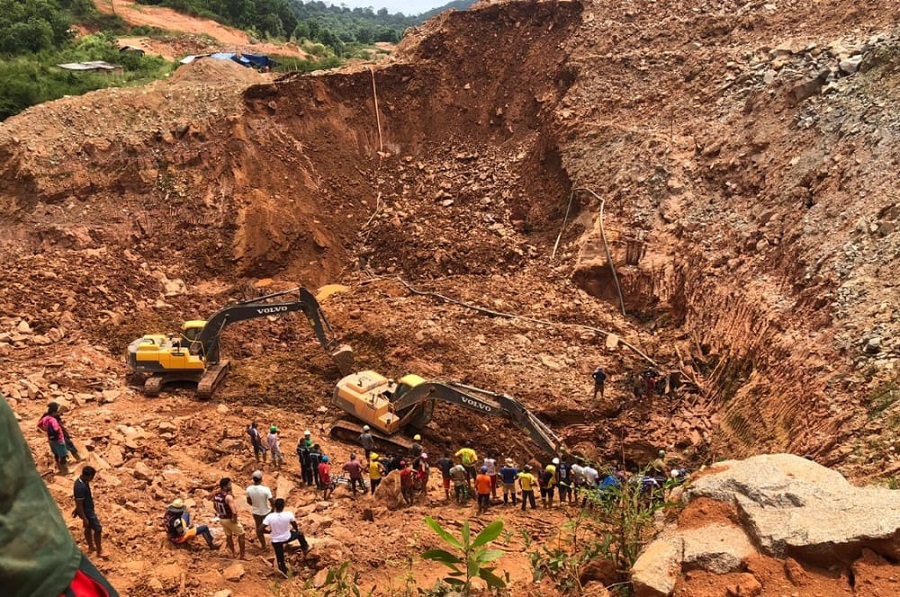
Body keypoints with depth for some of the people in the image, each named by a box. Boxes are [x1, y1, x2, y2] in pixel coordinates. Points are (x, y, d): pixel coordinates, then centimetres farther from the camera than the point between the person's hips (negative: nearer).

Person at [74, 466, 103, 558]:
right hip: (87, 512, -9)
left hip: (88, 509, 9)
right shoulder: (80, 487, -35)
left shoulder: (82, 481, -5)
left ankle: (91, 547, 43)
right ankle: (99, 551, 14)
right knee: (98, 529, 2)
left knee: (89, 527, 25)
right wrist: (84, 518, -22)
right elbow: (79, 504, -29)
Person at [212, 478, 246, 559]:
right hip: (230, 519, -7)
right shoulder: (228, 497, -30)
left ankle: (233, 553, 38)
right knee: (241, 534, 14)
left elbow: (214, 507, 12)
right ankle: (243, 554, 21)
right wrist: (235, 519, -18)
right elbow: (234, 512, -36)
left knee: (228, 536, 26)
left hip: (222, 519, 7)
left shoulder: (215, 495, -5)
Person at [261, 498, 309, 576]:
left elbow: (260, 529, -24)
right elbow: (295, 525, -5)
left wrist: (269, 531, -3)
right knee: (300, 534, 29)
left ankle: (283, 570, 35)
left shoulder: (269, 517, -25)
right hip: (287, 538, 0)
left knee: (280, 557, 20)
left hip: (275, 540, 0)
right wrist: (296, 530, 19)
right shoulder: (289, 514, -24)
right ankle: (305, 548, 50)